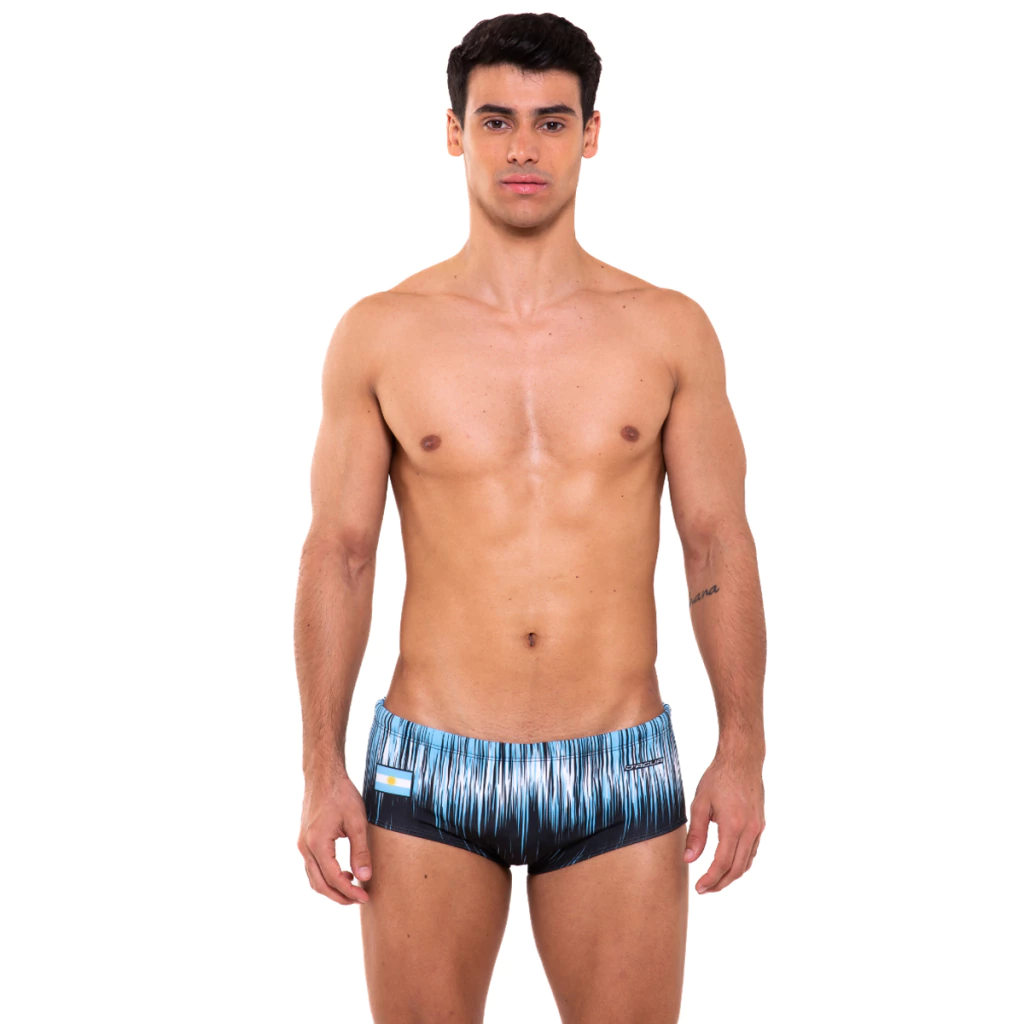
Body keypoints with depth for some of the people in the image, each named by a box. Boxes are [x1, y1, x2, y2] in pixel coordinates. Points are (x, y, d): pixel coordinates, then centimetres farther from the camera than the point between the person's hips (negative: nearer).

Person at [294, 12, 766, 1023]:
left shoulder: (669, 330, 2)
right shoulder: (380, 333, 1)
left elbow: (718, 546, 4)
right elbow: (337, 557, 2)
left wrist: (742, 750, -1)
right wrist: (322, 771, -1)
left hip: (619, 772, 0)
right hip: (429, 768, 0)